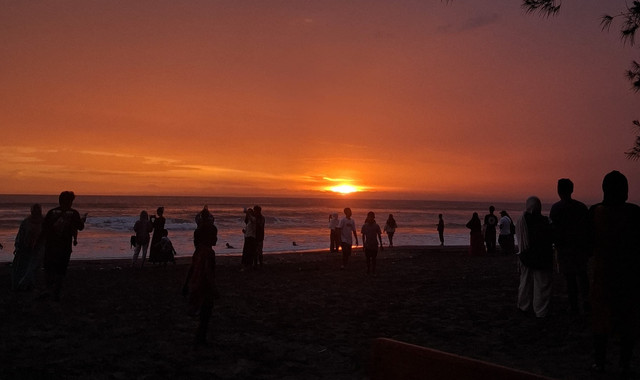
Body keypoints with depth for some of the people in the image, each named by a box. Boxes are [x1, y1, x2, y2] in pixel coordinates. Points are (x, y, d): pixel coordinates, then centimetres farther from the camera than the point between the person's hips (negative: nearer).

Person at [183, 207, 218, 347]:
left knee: (204, 314, 18)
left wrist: (186, 285, 20)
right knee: (205, 313, 3)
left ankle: (200, 338, 26)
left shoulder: (198, 251, 8)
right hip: (205, 288, -9)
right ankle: (201, 338, 11)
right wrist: (213, 289, -19)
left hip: (196, 286, 9)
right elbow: (208, 272, -24)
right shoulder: (209, 252, -19)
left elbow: (191, 269, 13)